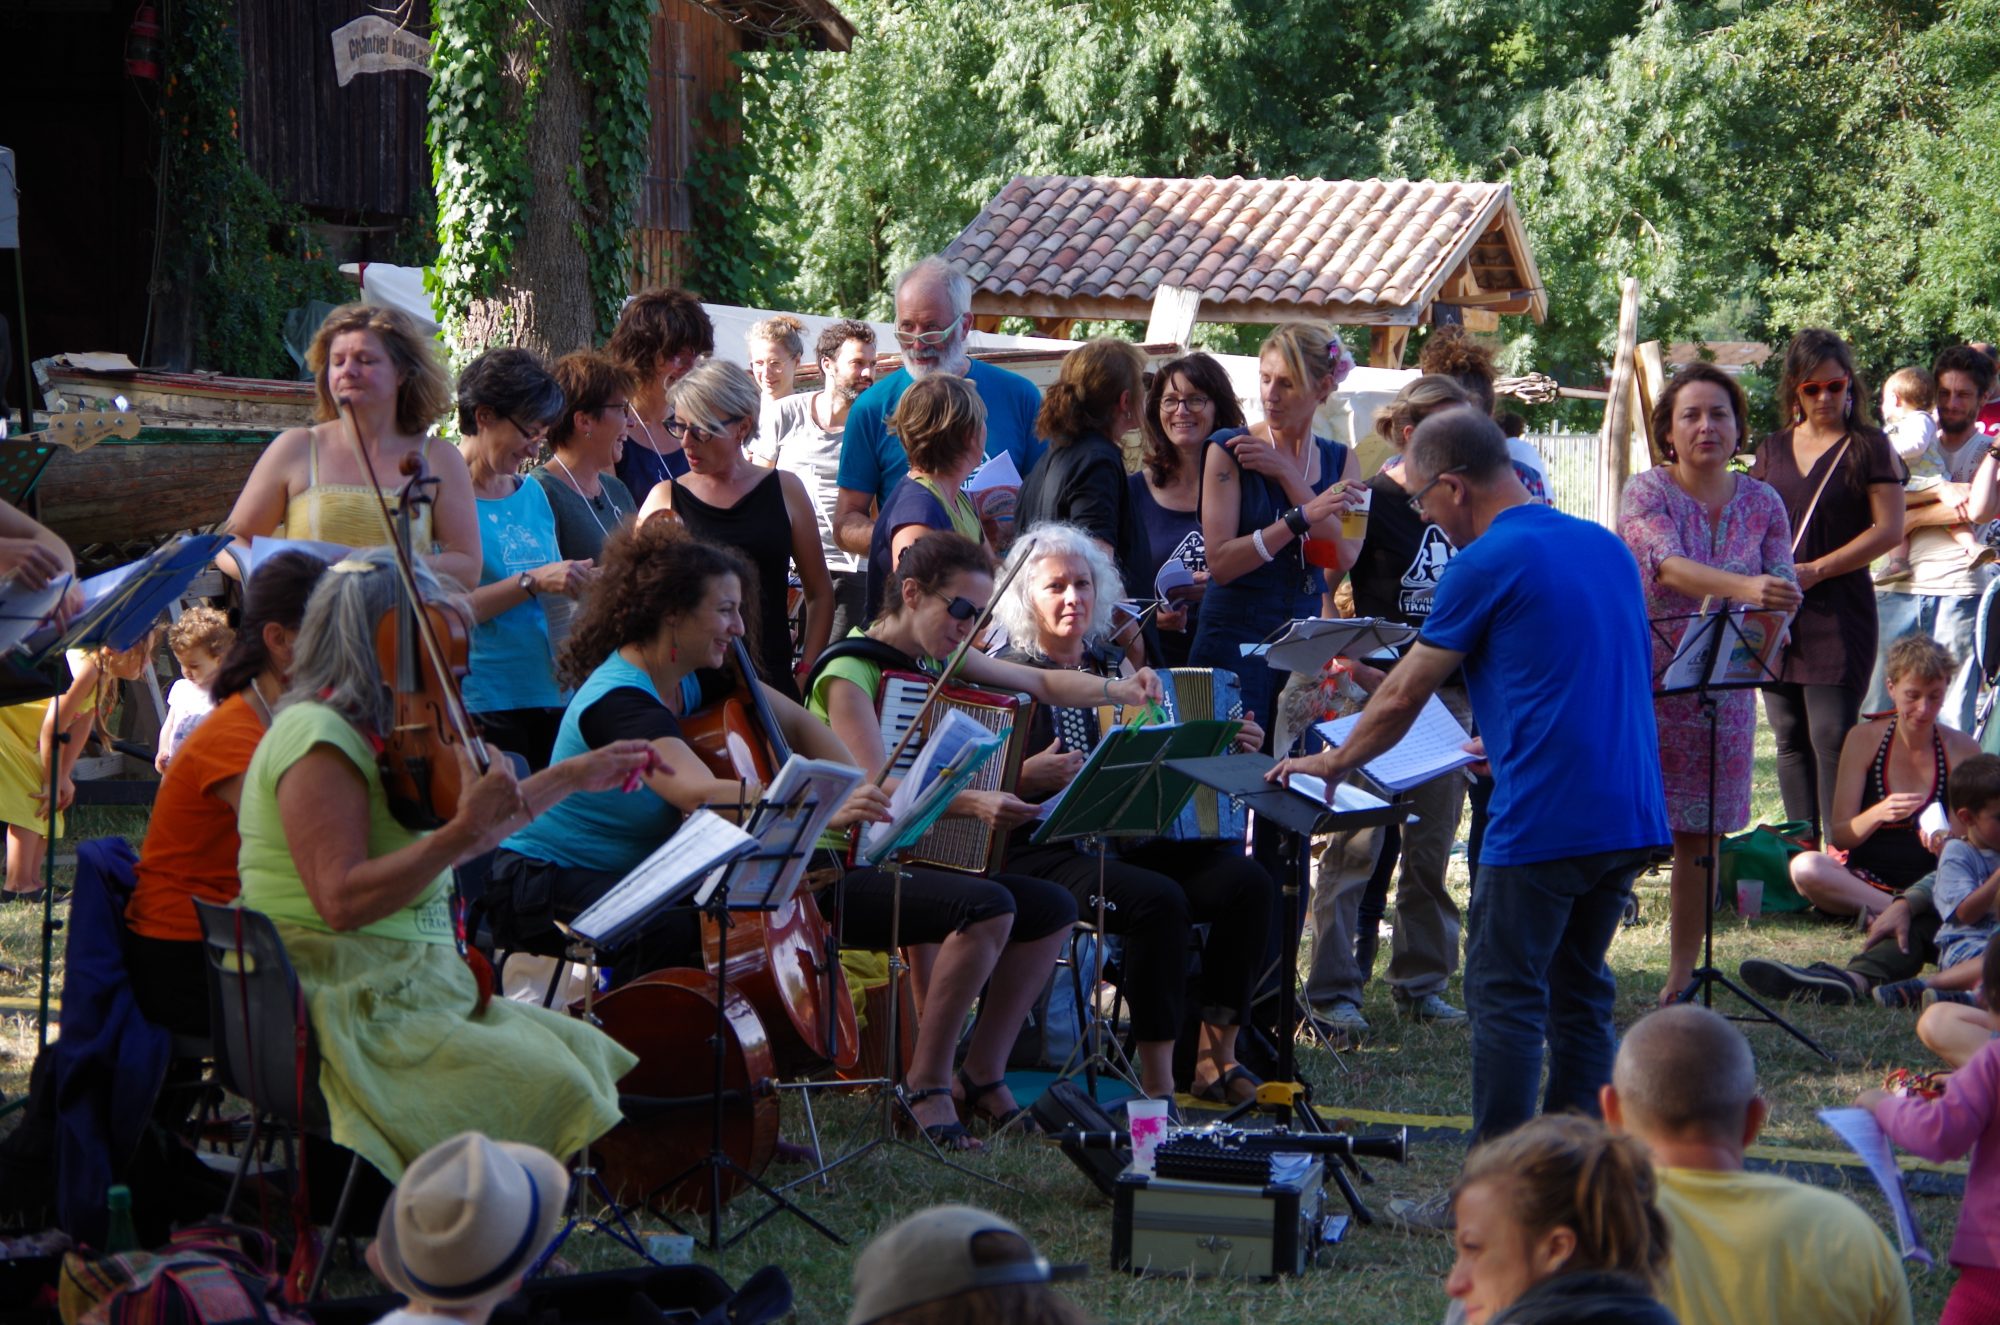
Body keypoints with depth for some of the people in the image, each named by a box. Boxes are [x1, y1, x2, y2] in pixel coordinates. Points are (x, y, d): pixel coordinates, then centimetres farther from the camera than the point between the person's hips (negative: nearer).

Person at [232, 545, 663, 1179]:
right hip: (352, 1012, -11)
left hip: (421, 994, 11)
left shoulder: (368, 738, 17)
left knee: (586, 1052, 0)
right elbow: (342, 900, -25)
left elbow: (460, 833, 33)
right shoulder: (317, 737, -15)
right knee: (543, 1081, -24)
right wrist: (461, 832, -30)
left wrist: (575, 776, 35)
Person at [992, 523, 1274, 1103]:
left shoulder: (1115, 665, 18)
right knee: (1158, 900, -33)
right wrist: (1027, 776, -25)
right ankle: (1158, 1082, -28)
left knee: (1249, 882, -17)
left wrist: (1229, 747, 8)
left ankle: (1217, 1056, -11)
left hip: (1129, 843, 6)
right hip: (1047, 853, -6)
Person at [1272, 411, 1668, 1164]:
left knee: (1507, 1002, -2)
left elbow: (1403, 697, -1)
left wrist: (1334, 763, 15)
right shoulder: (1608, 547, 15)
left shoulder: (1484, 565, -8)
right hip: (1630, 815, 8)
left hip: (1543, 819, -8)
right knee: (1580, 996, 15)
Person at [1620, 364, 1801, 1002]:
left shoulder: (1762, 504, 7)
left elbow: (1782, 589, 5)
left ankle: (1681, 979, 14)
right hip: (1643, 682, -4)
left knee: (1702, 834, 6)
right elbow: (1669, 566, -25)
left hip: (1723, 688, 4)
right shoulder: (1647, 492, -8)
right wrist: (1745, 588, -39)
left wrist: (1776, 608, -17)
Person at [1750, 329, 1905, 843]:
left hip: (1839, 612, -5)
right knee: (1789, 738, 7)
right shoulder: (1773, 450, 14)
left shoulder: (1868, 448, 0)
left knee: (1831, 737, -12)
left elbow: (1889, 529, -7)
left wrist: (1814, 571, -11)